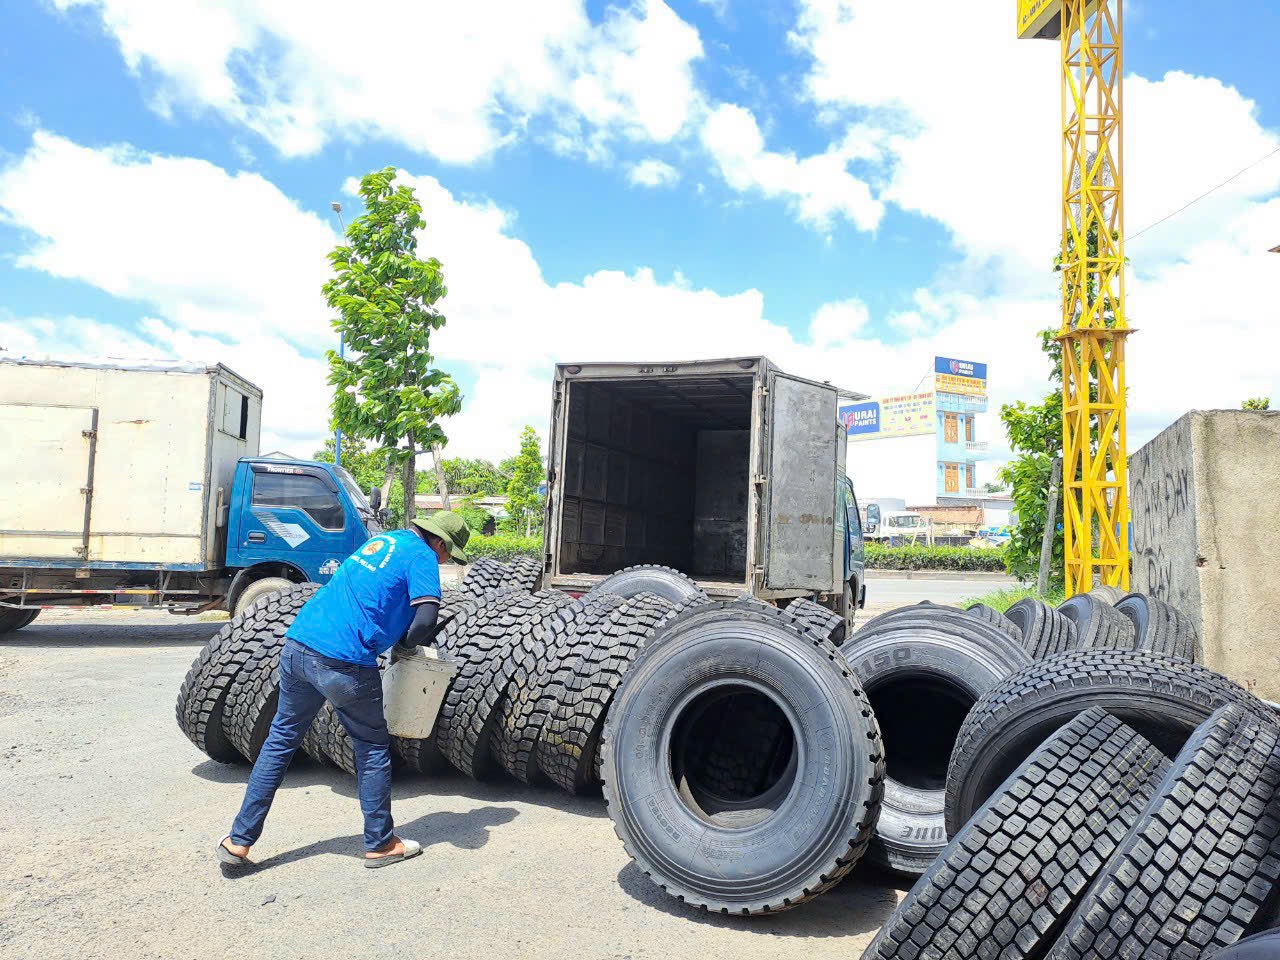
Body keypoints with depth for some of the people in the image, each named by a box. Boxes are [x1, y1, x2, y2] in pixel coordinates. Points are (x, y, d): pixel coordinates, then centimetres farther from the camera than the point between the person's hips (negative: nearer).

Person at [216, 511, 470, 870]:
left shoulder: (383, 539, 21)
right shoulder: (422, 556, -3)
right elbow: (426, 621, -14)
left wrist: (395, 634, 24)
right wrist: (407, 642, 6)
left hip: (297, 645, 8)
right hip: (344, 662, -7)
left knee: (281, 740, 19)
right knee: (373, 749, 11)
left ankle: (238, 841, 25)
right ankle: (380, 843, 23)